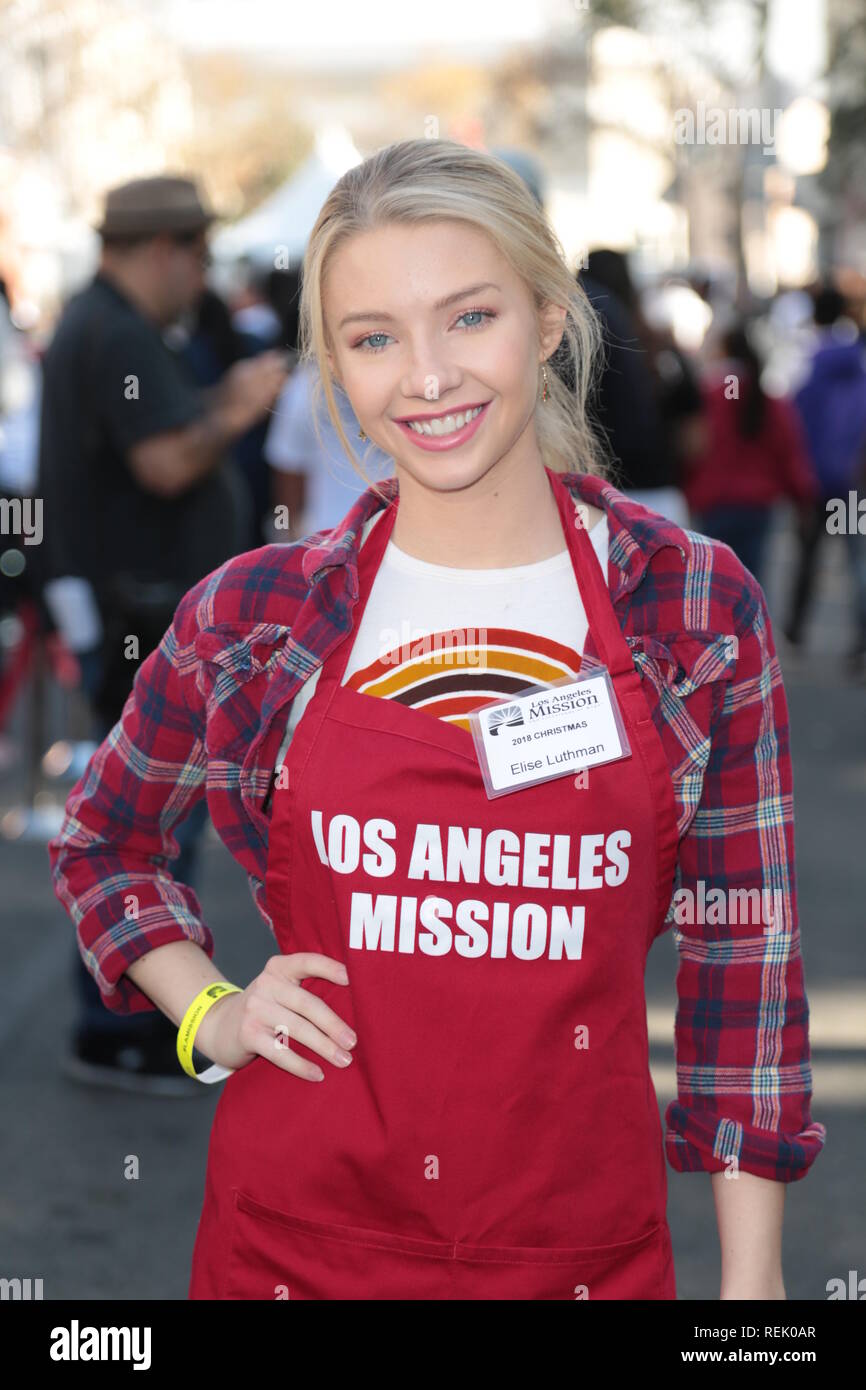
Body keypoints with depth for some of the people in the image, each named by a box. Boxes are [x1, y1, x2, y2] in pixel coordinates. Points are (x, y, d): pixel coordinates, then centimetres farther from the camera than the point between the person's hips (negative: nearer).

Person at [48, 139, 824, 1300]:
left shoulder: (695, 606, -5)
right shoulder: (256, 614, -4)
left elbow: (743, 944, -1)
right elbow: (101, 840, 14)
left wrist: (751, 1277, -2)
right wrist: (211, 1015, -1)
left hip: (585, 1247, 0)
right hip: (294, 1236, 1)